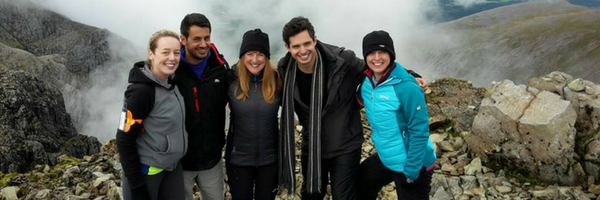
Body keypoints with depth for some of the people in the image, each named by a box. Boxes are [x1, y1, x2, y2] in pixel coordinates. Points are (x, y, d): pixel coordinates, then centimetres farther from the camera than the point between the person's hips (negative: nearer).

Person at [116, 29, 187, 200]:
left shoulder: (171, 83, 0)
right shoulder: (141, 90, -21)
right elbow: (125, 140, -19)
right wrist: (137, 186, -17)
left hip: (173, 168, 7)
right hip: (146, 172, -6)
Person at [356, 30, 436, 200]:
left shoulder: (406, 87, -24)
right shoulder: (367, 81, -5)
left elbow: (419, 132, -21)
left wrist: (411, 171, -19)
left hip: (413, 165, -7)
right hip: (385, 159, 7)